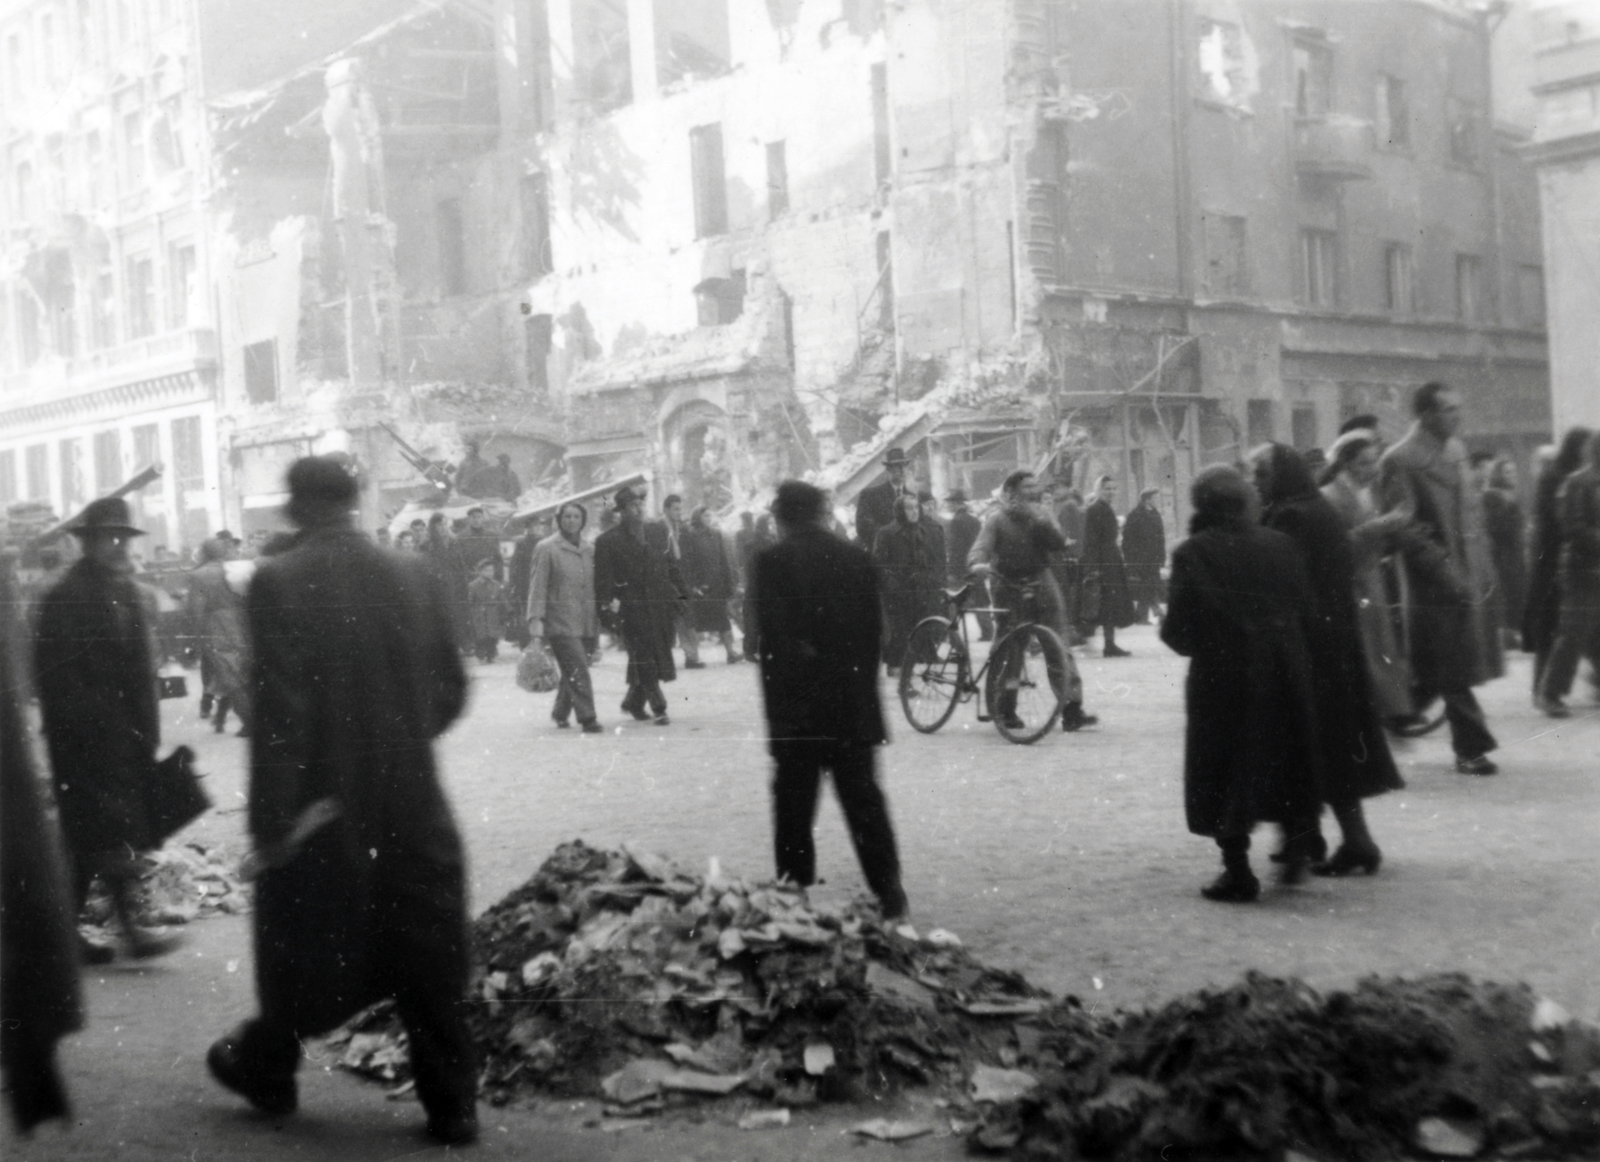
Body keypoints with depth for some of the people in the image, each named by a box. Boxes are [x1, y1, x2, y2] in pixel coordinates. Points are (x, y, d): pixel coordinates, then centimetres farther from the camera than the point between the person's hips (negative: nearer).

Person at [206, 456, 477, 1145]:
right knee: (429, 956, 10)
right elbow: (451, 691, 5)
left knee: (305, 949, 17)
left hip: (322, 805, -2)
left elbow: (277, 710, -17)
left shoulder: (279, 583, -13)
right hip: (413, 804, 3)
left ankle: (266, 1069, 38)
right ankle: (452, 1106, 16)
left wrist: (271, 822, -12)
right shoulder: (415, 578, -1)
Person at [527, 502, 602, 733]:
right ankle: (587, 718, -13)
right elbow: (537, 586, -6)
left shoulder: (590, 550, 13)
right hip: (560, 622, -5)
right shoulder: (546, 548, -3)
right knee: (578, 670, -14)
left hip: (585, 623, 5)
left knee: (572, 671, 9)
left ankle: (560, 713, 26)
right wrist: (535, 619, -13)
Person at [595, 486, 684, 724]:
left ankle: (634, 703, 24)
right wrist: (606, 604, -16)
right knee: (644, 660, -6)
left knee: (656, 658, 7)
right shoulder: (607, 541, -1)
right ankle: (658, 708, 0)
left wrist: (680, 595, 8)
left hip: (661, 604, 5)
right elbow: (603, 577, -6)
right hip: (631, 610, -4)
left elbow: (670, 567, 15)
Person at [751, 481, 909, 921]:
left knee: (794, 806, 5)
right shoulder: (857, 558, 6)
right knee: (864, 801, 7)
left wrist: (776, 706, -6)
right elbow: (873, 631, 7)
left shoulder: (772, 561, -7)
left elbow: (772, 639, -11)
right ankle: (889, 894, 3)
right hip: (853, 705, 4)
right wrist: (861, 683, 14)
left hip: (797, 707, -4)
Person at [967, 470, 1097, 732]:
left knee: (1059, 647, -5)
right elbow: (981, 546, -13)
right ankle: (1005, 710, 13)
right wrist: (978, 563, -35)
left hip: (1041, 585, 3)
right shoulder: (998, 519, 2)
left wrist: (1038, 519, -13)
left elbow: (1058, 543, -1)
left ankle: (1072, 710, -7)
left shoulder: (1039, 517, 13)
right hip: (1009, 588, -3)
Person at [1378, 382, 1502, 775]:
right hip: (1435, 582, -8)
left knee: (1451, 671, 11)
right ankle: (1472, 747, 10)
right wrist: (1446, 572, -17)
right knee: (1451, 671, 0)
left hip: (1471, 577, 8)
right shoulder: (1400, 460, -13)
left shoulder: (1456, 449, 12)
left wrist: (1483, 564, 12)